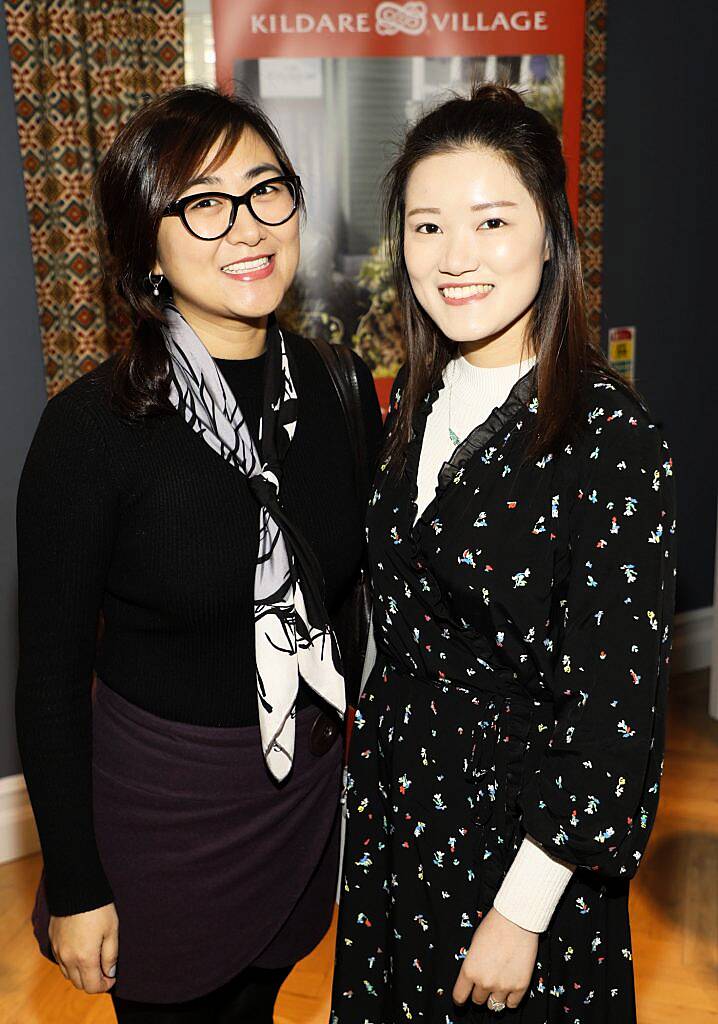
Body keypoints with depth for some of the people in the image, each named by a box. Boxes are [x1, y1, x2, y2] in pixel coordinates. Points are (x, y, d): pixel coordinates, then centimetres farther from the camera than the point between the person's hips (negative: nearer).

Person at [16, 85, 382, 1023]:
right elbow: (51, 674, -13)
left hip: (313, 790, 4)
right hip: (160, 799, -4)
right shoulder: (91, 428, -21)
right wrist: (74, 887, -8)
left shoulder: (341, 385, -6)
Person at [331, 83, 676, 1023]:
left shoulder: (611, 437, -23)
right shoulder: (419, 399, -2)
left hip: (517, 824, -6)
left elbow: (614, 708, -20)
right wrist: (370, 772, 12)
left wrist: (523, 912, -16)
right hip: (394, 801, 6)